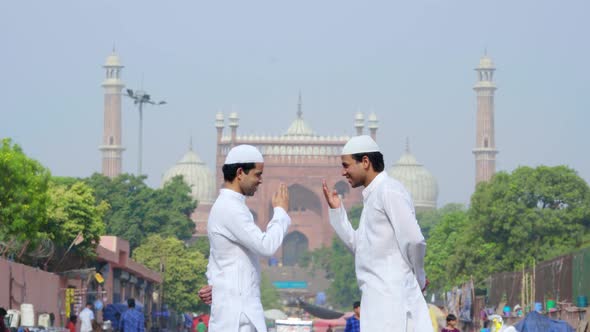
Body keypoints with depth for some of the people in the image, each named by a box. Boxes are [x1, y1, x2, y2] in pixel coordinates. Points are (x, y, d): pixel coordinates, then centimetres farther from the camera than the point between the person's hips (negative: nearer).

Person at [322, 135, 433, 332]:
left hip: (389, 293, -10)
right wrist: (336, 210, 17)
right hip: (377, 294, 10)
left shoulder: (389, 191, -10)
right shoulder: (371, 196, 20)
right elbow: (358, 245, 24)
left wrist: (419, 278, -3)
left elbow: (413, 240, -17)